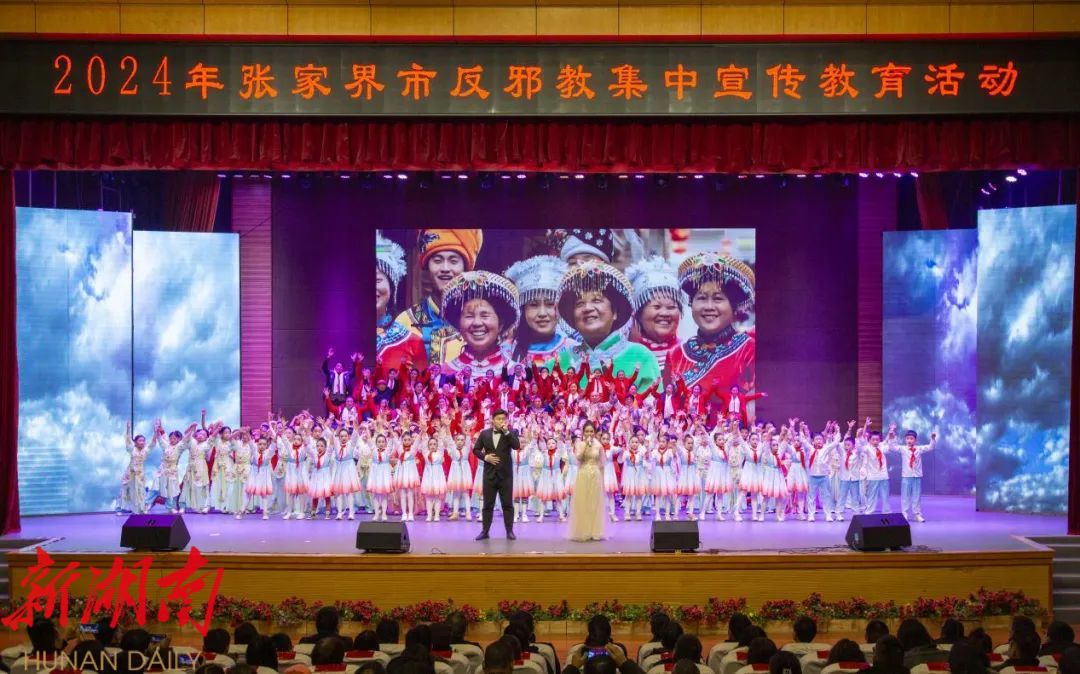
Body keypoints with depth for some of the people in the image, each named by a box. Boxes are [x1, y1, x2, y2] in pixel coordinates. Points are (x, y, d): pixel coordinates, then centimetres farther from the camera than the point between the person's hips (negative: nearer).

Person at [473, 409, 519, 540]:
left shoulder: (510, 433, 1)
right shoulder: (484, 433, 6)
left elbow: (517, 446, -16)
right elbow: (476, 449, 9)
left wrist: (506, 431, -18)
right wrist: (485, 457, -9)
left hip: (505, 473, -1)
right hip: (489, 473, 1)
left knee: (507, 504, 1)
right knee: (488, 504, 5)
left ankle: (509, 531, 7)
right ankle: (485, 531, 9)